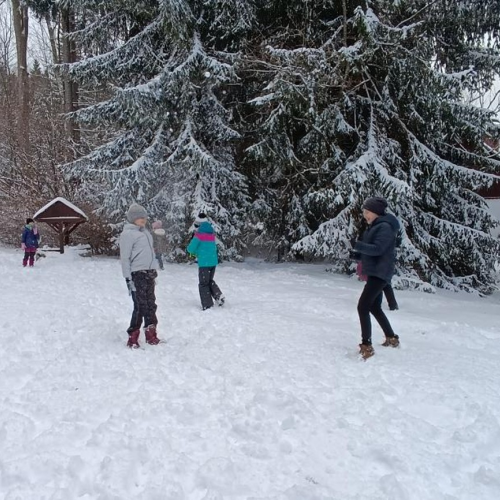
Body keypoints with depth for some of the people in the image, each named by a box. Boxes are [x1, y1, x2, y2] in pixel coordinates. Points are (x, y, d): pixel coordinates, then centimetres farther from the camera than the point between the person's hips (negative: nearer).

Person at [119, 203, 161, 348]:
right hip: (137, 274, -7)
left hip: (149, 273, 8)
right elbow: (125, 258, -10)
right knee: (140, 306, -6)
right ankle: (132, 338, 5)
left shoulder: (145, 231, 16)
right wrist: (128, 278, -14)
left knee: (151, 305, 10)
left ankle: (151, 335, 21)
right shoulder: (127, 234, -8)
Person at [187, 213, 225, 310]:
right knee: (210, 281, 24)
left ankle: (207, 305, 6)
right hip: (213, 261, 7)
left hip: (204, 263, -6)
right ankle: (219, 295, 5)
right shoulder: (211, 233, 9)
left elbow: (190, 248, -10)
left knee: (203, 284, 5)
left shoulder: (199, 234, -12)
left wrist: (195, 252, 12)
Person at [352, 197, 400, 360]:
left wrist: (355, 245, -28)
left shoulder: (385, 227, -15)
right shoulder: (375, 226, 15)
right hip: (374, 272, 11)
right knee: (374, 307, 20)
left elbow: (377, 249, -25)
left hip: (380, 273, -11)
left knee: (363, 306, -15)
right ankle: (392, 338, 35)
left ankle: (366, 347, -13)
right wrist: (363, 263, 5)